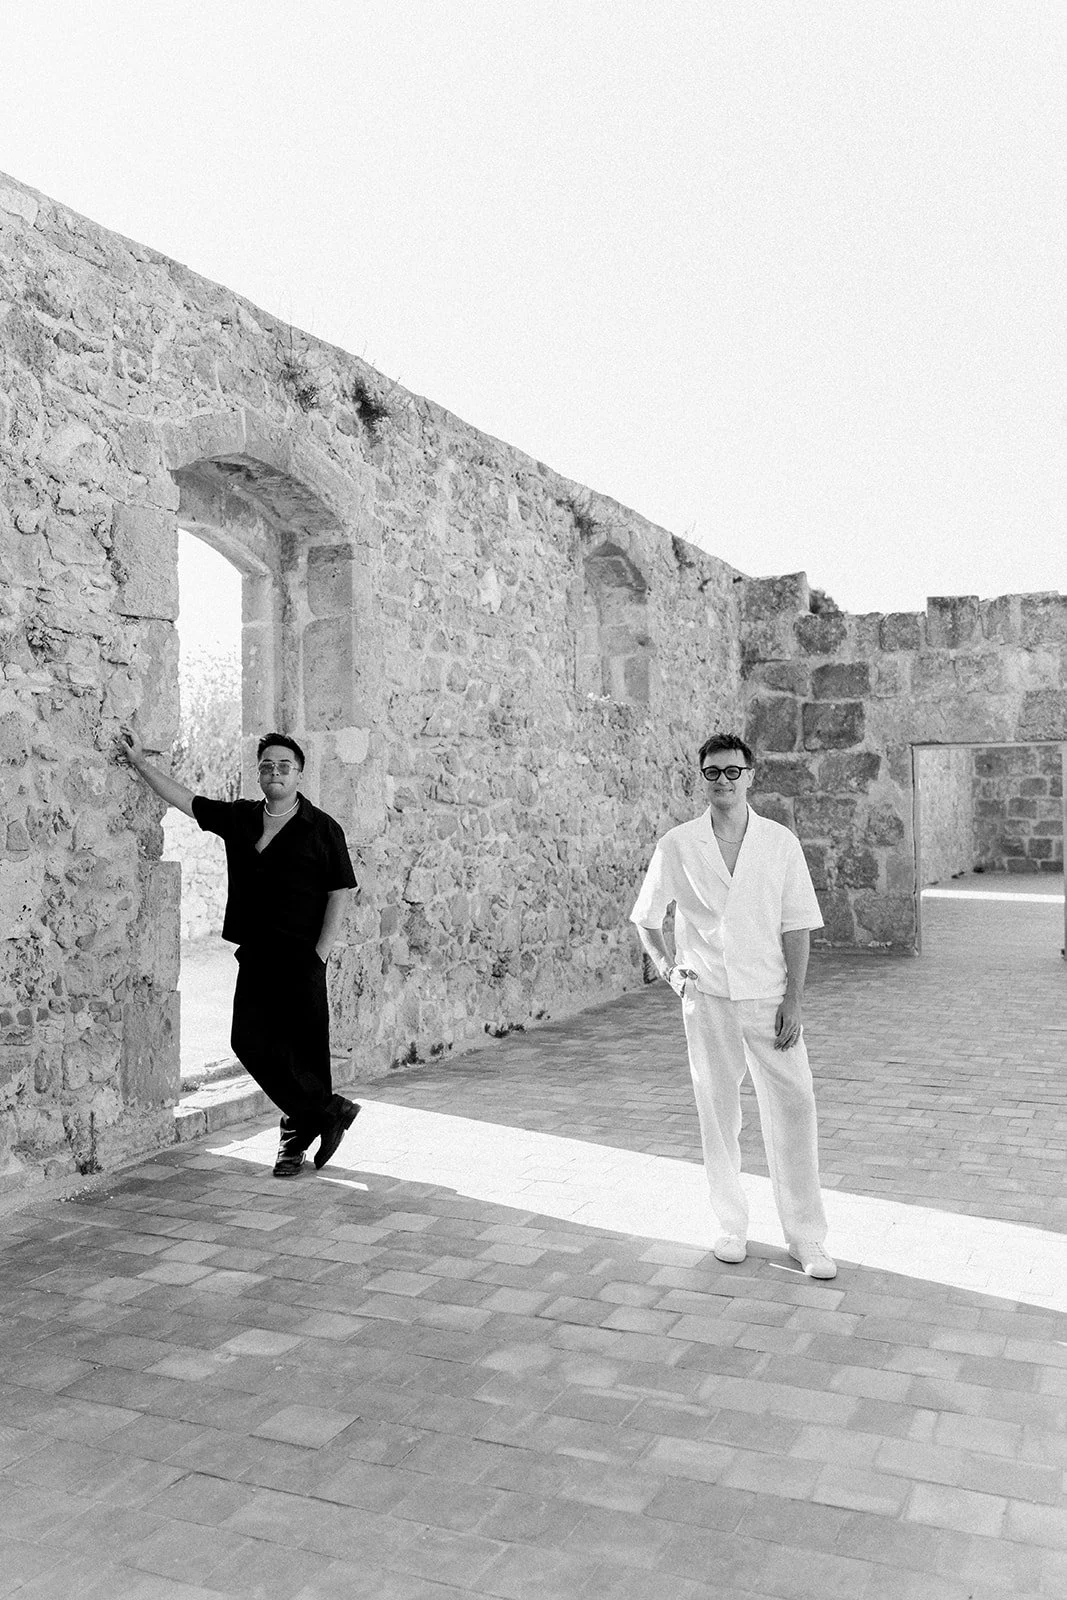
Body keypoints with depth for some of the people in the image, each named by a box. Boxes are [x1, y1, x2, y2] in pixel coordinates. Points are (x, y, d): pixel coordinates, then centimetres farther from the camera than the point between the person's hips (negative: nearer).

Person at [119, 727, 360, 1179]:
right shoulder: (239, 818, 11)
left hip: (301, 957, -5)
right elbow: (185, 799, 15)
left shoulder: (322, 829, -3)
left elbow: (339, 893, -4)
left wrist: (320, 955, -9)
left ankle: (299, 1138, 16)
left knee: (304, 1047, -1)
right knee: (250, 1040, -2)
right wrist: (140, 762, 11)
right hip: (255, 954, 5)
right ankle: (330, 1111, 10)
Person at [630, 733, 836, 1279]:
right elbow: (645, 916, 12)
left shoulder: (781, 842, 0)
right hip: (707, 998, 0)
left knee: (793, 1111, -2)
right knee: (717, 1114, 9)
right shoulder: (677, 845, 0)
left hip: (768, 999, 0)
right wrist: (665, 967, -1)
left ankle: (806, 1238, 9)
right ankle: (731, 1225, 24)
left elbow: (796, 926, 1)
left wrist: (794, 999, -5)